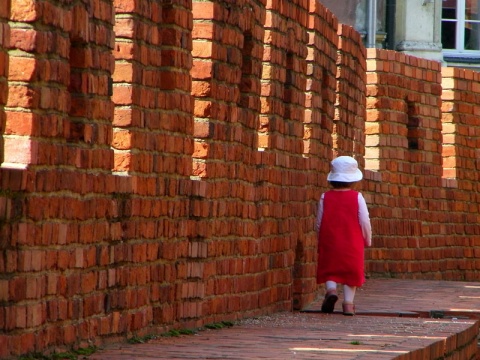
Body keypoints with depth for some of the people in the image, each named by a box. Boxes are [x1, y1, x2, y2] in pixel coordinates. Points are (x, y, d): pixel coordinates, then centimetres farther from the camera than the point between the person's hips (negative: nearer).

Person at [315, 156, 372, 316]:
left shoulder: (325, 197, -1)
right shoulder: (357, 197, -5)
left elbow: (319, 223, 2)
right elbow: (365, 221, -3)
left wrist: (321, 239, 18)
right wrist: (367, 240, 11)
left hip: (330, 242, 1)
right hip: (353, 243, -1)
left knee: (330, 270, 11)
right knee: (351, 272, 8)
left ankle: (331, 289, -16)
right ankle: (348, 303, 3)